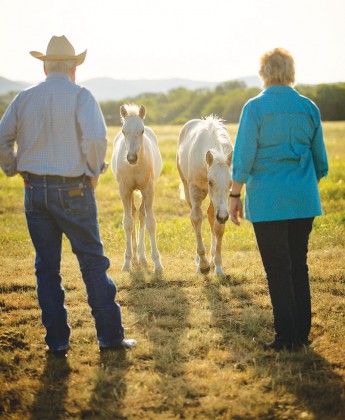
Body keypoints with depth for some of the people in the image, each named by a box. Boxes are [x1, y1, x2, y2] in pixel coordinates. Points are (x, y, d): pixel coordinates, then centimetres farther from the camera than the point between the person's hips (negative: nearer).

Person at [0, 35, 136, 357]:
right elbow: (95, 138, -20)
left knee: (46, 266, 10)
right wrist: (94, 171, -5)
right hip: (73, 190, -3)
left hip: (34, 190, 3)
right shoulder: (80, 96, -7)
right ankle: (110, 336, 11)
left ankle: (57, 341, 13)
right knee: (93, 262, 6)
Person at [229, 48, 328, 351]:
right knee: (299, 265, 12)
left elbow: (243, 158, -9)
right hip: (304, 200, 4)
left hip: (267, 200, -4)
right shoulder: (309, 108, 5)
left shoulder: (255, 108, -8)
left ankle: (287, 337, 5)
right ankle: (302, 333, 17)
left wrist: (235, 195, 0)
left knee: (277, 268, 2)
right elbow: (320, 160, 12)